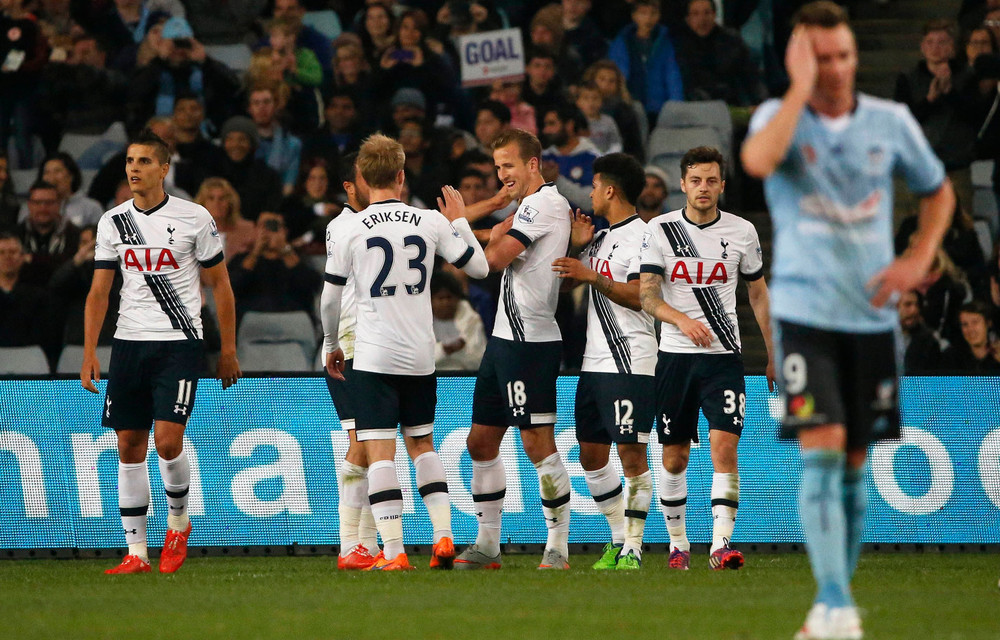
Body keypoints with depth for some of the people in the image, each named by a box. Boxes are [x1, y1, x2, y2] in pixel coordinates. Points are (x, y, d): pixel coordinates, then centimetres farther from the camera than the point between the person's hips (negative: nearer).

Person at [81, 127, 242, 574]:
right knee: (129, 445, 2)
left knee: (168, 440, -15)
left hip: (179, 342, -4)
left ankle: (178, 521, 12)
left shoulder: (194, 219, -3)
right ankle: (136, 552, 8)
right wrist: (89, 353, 0)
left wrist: (228, 350, 3)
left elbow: (220, 285, 4)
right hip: (129, 342, 4)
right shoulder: (113, 223, 7)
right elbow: (99, 292, 9)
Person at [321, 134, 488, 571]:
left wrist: (331, 346, 19)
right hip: (420, 355, 3)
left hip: (373, 357, -3)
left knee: (379, 453, -3)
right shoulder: (431, 223, 0)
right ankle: (442, 537, 10)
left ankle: (393, 552, -8)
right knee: (422, 444, 19)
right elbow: (480, 267, 10)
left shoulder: (350, 231, -6)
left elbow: (330, 299, 2)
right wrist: (459, 222, 25)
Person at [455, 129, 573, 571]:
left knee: (537, 442, -10)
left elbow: (496, 257, -15)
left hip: (530, 341, -11)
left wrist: (499, 232, 4)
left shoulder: (542, 203, -11)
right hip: (505, 336, 11)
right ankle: (487, 544, 16)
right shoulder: (538, 204, 20)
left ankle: (558, 545, -7)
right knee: (482, 441, 11)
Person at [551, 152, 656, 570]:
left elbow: (640, 296, -19)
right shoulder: (600, 238, 20)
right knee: (591, 455, 9)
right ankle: (619, 539, 18)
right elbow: (565, 276, 34)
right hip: (594, 361, 9)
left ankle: (633, 547, -8)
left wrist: (592, 277, -23)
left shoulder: (642, 236, -8)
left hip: (630, 363, -9)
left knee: (631, 453, -9)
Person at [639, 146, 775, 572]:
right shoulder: (661, 229, 0)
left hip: (724, 357, -1)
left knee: (724, 447, -16)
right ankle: (677, 543, 21)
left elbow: (758, 294, 13)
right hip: (674, 356, 1)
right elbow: (647, 296, -5)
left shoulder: (741, 231, 3)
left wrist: (773, 356, 12)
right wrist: (682, 320, -25)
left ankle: (721, 544, -20)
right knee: (674, 457, 6)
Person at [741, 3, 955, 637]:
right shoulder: (779, 115, -3)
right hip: (804, 311, -3)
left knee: (855, 465, 7)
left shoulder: (891, 122, 4)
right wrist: (801, 87, -23)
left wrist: (918, 259, 3)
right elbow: (758, 160, -28)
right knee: (821, 450, -17)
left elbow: (939, 191, 19)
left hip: (871, 315, 3)